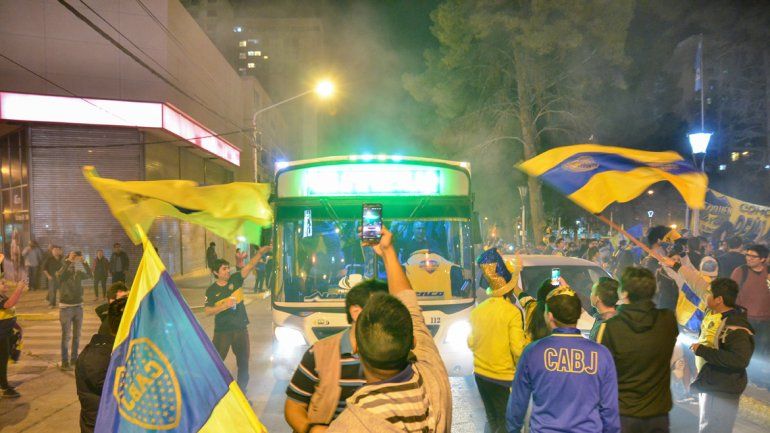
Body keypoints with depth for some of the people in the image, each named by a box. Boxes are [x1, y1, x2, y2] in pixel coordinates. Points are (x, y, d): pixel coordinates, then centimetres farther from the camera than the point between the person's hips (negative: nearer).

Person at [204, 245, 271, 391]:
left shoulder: (235, 279, -3)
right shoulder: (211, 290, -7)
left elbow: (249, 266, -14)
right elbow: (208, 311, -12)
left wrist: (260, 253, -28)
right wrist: (225, 305, -25)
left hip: (241, 329, 3)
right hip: (222, 331, -3)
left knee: (243, 362, 13)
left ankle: (242, 393, 28)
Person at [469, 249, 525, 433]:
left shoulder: (477, 311, 0)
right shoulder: (513, 312, -16)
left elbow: (471, 343, 8)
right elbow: (517, 349, -18)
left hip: (480, 374, 6)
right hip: (504, 377, -6)